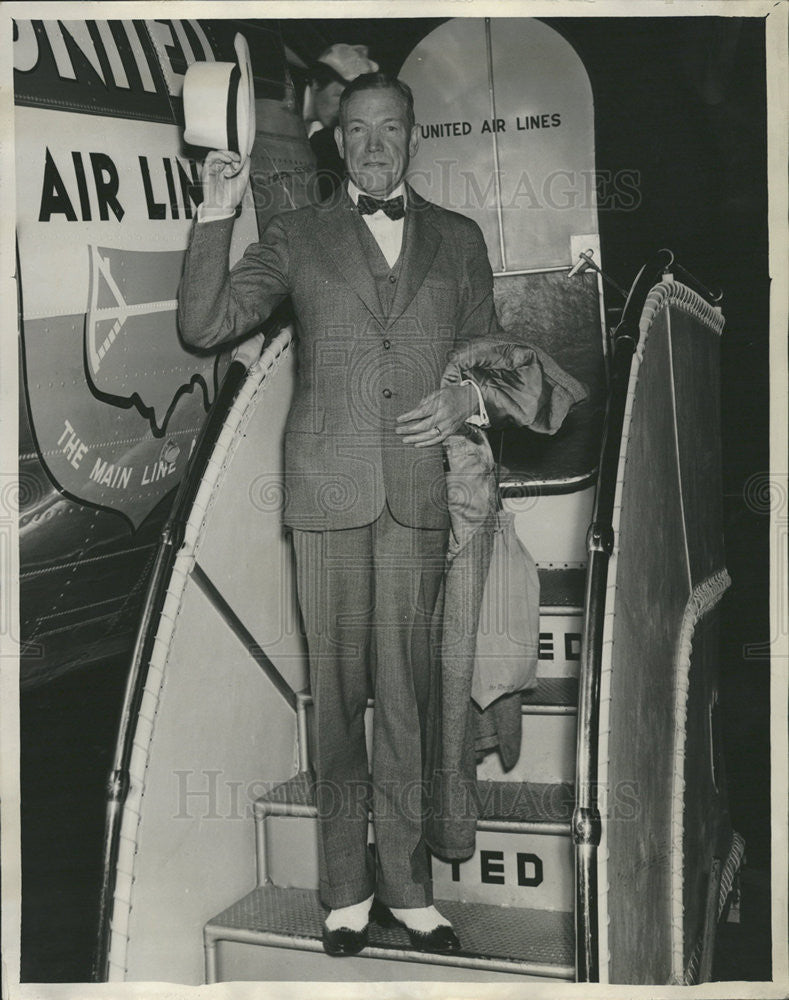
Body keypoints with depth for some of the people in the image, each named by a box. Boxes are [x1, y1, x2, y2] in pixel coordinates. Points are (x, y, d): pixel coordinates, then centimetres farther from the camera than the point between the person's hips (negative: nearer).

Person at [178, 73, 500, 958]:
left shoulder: (458, 241, 15)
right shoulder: (297, 237, 10)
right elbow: (203, 325, 3)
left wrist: (467, 399, -4)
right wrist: (215, 216, -5)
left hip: (418, 493, 1)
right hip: (327, 489, -1)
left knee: (403, 693, 5)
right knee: (337, 691, 4)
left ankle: (406, 884, 18)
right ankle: (346, 889, 17)